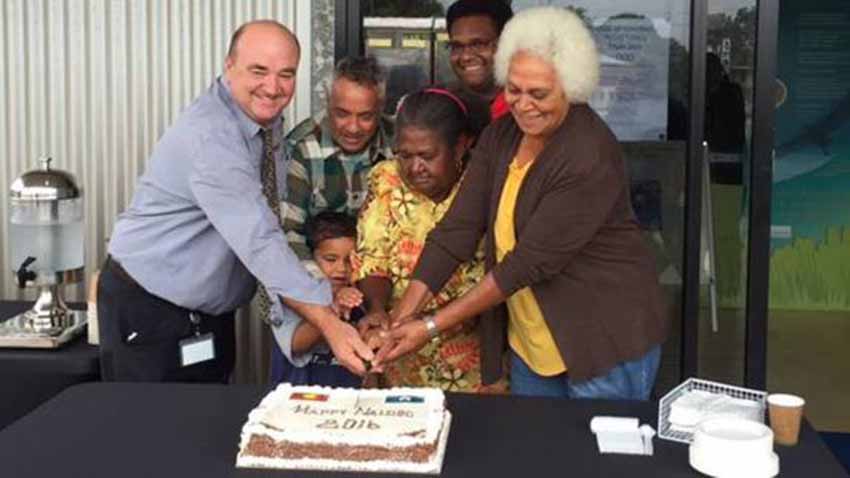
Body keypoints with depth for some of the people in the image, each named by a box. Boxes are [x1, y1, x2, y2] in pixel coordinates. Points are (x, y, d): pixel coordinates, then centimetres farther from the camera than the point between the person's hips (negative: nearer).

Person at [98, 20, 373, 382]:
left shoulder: (267, 118, 0)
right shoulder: (209, 136, -27)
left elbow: (270, 224, 5)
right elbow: (258, 240, -36)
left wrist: (330, 289, -9)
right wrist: (329, 323, -41)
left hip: (213, 312, 8)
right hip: (147, 312, -8)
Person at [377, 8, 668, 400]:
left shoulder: (591, 157, -24)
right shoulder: (499, 136, -2)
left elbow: (531, 261, -24)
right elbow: (458, 228, -6)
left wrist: (433, 325, -22)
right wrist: (400, 318, -15)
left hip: (608, 341, -6)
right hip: (529, 343, 7)